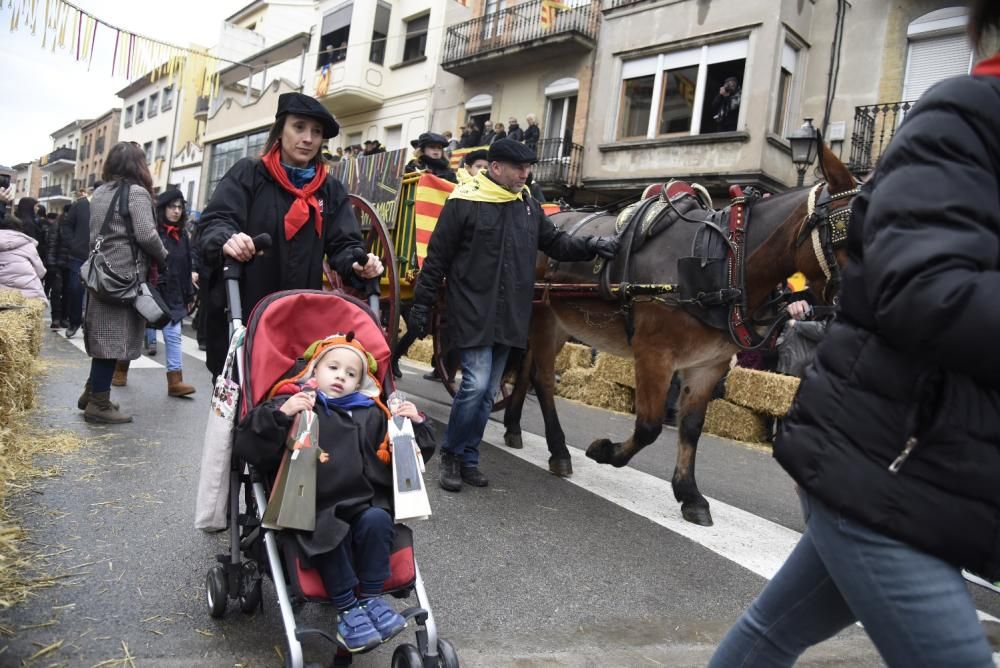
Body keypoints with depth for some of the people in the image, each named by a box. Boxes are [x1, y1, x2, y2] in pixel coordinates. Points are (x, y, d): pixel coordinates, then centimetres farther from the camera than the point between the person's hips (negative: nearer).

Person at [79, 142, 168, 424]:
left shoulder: (99, 192, 16)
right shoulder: (136, 192, -8)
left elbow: (94, 233, 17)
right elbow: (146, 235, -17)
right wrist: (163, 257, -1)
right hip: (124, 275, -8)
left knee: (104, 335, 15)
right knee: (115, 337, -4)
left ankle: (92, 392, 23)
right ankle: (98, 403, 0)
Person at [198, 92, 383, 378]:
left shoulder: (332, 190, 12)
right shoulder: (247, 174, 2)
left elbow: (343, 244, 5)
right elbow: (215, 221, -9)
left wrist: (358, 264, -18)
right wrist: (226, 240, -33)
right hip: (238, 314, -3)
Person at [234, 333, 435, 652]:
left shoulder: (370, 414, 19)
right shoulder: (293, 405, 8)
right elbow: (249, 445, -6)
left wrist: (415, 423, 5)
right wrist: (280, 414, -21)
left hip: (364, 503, 3)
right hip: (313, 508, -3)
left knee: (376, 520, -26)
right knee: (331, 534, -30)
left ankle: (372, 598, -10)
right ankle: (347, 609, -14)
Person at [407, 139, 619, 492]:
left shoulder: (528, 205, 11)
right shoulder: (464, 202, -6)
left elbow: (555, 243, 18)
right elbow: (437, 258, -4)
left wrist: (590, 245, 0)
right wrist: (421, 305, -4)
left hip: (509, 317, 6)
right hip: (472, 313, -6)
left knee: (487, 393, 11)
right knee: (476, 384, -12)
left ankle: (468, 458, 24)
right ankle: (451, 453, 10)